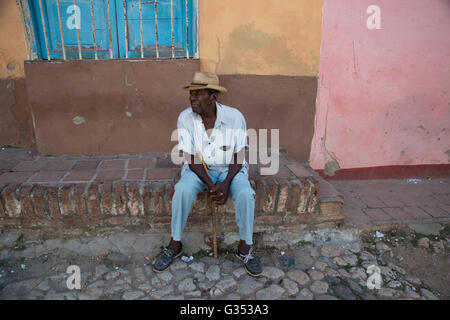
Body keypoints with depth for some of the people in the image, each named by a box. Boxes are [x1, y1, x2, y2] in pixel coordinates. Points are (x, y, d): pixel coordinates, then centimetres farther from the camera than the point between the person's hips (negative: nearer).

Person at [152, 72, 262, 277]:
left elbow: (239, 156, -9)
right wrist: (211, 186, -21)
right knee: (183, 189, -29)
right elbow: (191, 158, -10)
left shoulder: (234, 117, -14)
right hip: (198, 168, 1)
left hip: (230, 168, 0)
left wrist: (225, 184, -24)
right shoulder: (185, 118, -12)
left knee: (245, 194, -28)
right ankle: (175, 245, -9)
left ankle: (245, 248, -7)